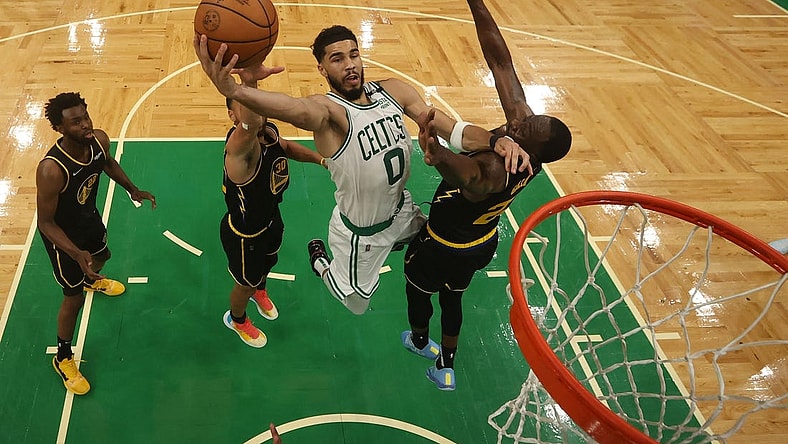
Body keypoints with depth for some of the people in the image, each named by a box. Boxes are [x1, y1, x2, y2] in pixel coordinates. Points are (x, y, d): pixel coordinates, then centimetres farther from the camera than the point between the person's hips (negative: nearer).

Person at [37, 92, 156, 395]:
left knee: (102, 256, 36)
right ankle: (63, 358, 32)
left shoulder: (99, 140, -22)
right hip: (63, 234, -7)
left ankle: (92, 280, 75)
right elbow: (45, 222, -30)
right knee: (74, 299, 7)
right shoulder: (52, 170, -43)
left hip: (89, 217, 7)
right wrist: (76, 254, -41)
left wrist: (132, 190, 0)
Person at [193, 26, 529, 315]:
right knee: (356, 304, 18)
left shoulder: (394, 90, -11)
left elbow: (451, 128, -13)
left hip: (401, 208, 5)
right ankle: (319, 258, 45)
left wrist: (494, 140, -34)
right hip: (361, 232, -5)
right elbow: (299, 110, -55)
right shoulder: (327, 109, -30)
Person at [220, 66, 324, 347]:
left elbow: (286, 147, 11)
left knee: (267, 263, 36)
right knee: (246, 282, 22)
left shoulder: (269, 131, -16)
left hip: (270, 219, 7)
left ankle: (259, 292, 72)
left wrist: (320, 158, -7)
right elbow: (249, 130, -70)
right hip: (244, 235, -7)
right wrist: (249, 83, -90)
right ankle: (236, 319, 57)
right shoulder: (239, 146, -42)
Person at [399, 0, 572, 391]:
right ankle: (446, 365, 48)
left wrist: (438, 154, -94)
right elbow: (500, 61, -26)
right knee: (452, 295, 31)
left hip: (443, 250, -6)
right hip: (482, 243, 6)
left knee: (418, 288, 27)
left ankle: (419, 339, 57)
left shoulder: (495, 173, -45)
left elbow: (470, 173, -73)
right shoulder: (527, 128, -24)